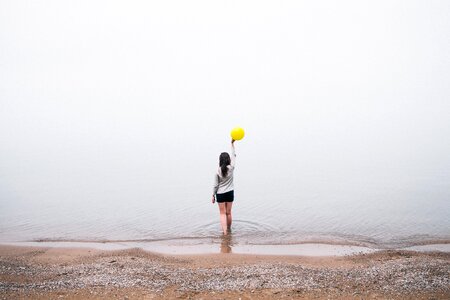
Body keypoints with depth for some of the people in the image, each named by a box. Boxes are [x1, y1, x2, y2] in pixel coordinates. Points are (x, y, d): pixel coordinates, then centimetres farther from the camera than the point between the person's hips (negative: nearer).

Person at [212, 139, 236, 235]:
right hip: (230, 193, 2)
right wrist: (232, 144, 8)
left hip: (220, 194, -2)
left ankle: (224, 231, -7)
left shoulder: (218, 171, -13)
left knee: (223, 213, 5)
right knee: (228, 213, 15)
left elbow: (216, 185, -8)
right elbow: (234, 155, 2)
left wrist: (213, 195, 2)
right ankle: (229, 229, 30)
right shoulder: (231, 168, -11)